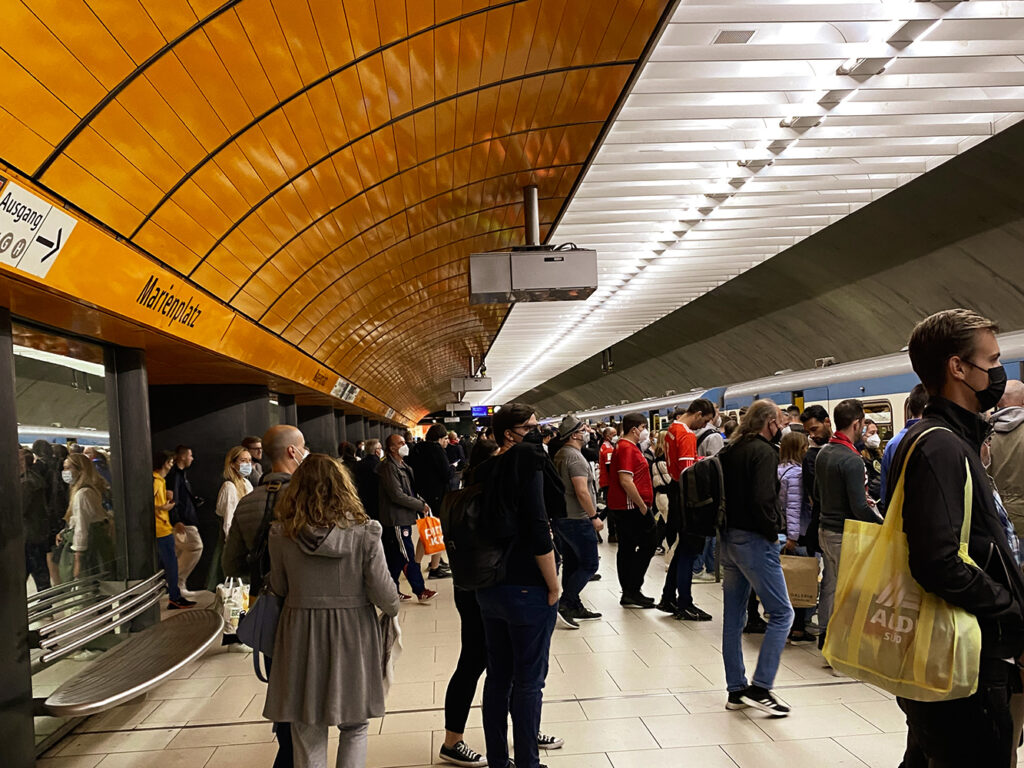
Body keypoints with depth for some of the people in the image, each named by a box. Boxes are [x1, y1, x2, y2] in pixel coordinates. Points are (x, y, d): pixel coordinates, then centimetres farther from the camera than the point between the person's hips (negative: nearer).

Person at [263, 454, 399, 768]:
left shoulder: (281, 533, -7)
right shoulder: (363, 532, -12)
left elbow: (279, 588, 4)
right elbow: (381, 589, -9)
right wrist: (393, 610, 11)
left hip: (301, 633, 1)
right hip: (352, 634, -1)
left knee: (308, 736, 15)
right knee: (355, 728, 17)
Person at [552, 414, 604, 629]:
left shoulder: (559, 455, 13)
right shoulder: (575, 457, -17)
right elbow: (582, 492, -23)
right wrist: (594, 517, -15)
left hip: (561, 518, 10)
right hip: (577, 519, -10)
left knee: (571, 565, 13)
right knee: (589, 565, -3)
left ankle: (575, 608, 19)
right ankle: (565, 604, -7)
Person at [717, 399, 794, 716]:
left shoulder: (729, 451, 12)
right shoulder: (763, 452, -13)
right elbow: (763, 500, -23)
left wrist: (725, 526, 10)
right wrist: (773, 531, -10)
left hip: (727, 540, 9)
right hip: (754, 541, -9)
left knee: (733, 617, 11)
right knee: (781, 612, 1)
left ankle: (736, 690, 19)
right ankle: (760, 687, -1)